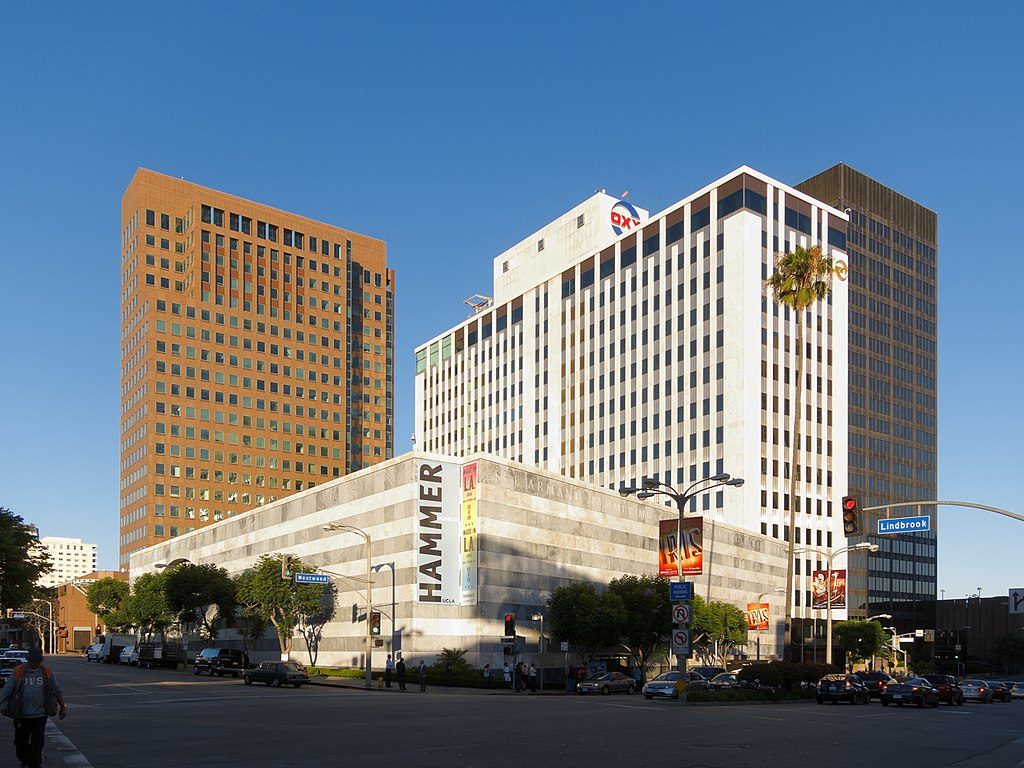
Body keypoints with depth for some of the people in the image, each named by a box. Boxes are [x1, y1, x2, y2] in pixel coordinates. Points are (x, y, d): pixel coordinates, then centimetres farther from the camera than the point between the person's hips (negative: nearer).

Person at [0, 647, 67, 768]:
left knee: (37, 742, -1)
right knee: (21, 740, 11)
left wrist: (63, 707, 8)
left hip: (40, 714, 0)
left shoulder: (47, 673, 4)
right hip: (21, 715, 0)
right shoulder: (18, 672, -1)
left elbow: (58, 691, 9)